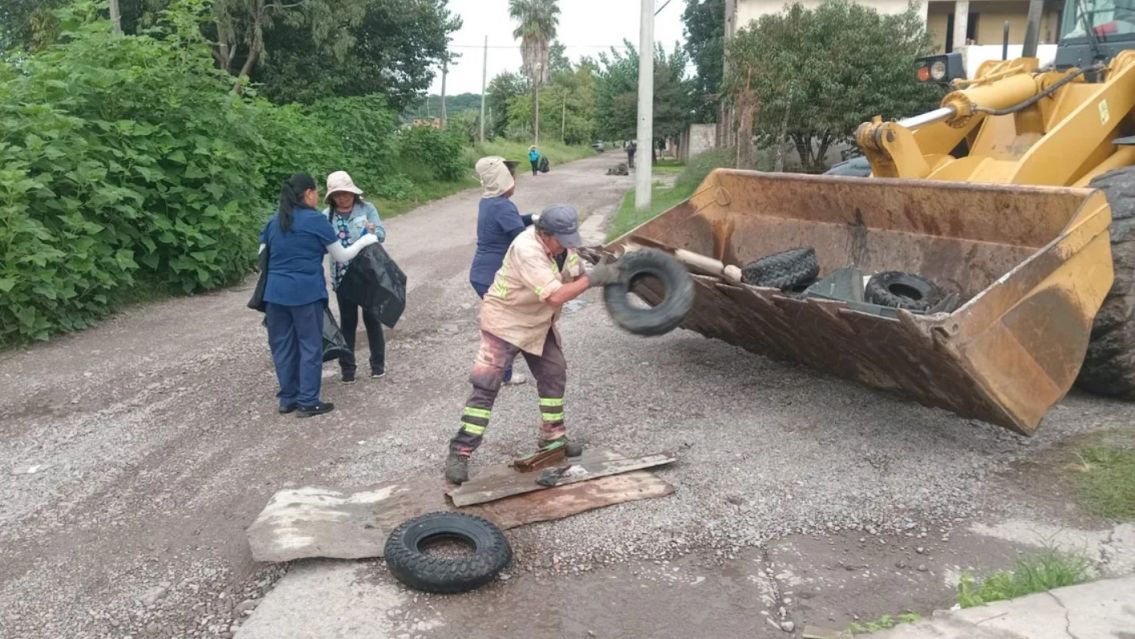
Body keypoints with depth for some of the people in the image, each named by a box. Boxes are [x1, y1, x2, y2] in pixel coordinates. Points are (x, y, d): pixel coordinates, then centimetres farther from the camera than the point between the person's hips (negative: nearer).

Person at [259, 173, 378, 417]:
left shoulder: (274, 221, 9)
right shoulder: (316, 220, -8)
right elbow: (342, 256, 0)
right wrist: (365, 241, 14)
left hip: (275, 293, 6)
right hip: (306, 294, -6)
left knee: (283, 346, 13)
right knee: (310, 347, 4)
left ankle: (288, 399, 22)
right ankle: (308, 403, 7)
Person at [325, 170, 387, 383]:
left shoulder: (367, 209, -4)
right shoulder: (327, 216, 0)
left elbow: (382, 234, -10)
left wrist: (373, 232, -30)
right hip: (342, 276, 1)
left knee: (372, 317, 8)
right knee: (347, 321, 8)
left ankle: (378, 363, 20)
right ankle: (347, 367, 17)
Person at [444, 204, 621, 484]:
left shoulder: (562, 243, -7)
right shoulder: (527, 250, -33)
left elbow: (575, 277, -2)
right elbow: (556, 296, -37)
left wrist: (602, 271, -21)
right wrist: (592, 278, -33)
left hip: (538, 323, 8)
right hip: (504, 321, -8)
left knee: (554, 375, 12)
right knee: (485, 387, -9)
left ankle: (553, 437, 28)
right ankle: (459, 453, -4)